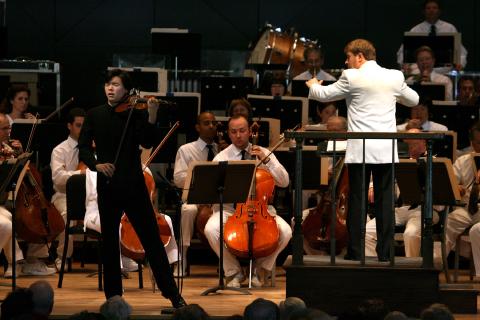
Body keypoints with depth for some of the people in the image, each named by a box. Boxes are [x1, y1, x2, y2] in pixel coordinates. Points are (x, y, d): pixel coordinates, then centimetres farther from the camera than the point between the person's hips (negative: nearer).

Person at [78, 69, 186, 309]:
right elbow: (83, 147, 4)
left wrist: (152, 116, -28)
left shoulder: (136, 113, 0)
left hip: (133, 185, -2)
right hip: (107, 187, 2)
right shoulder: (95, 115, 7)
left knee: (152, 239, -2)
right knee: (109, 241, 7)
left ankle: (172, 293, 0)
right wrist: (95, 164, -15)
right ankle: (113, 294, 16)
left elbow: (147, 142, -13)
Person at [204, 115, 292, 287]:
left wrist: (266, 161, -8)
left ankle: (259, 269, 0)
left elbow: (284, 182, 3)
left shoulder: (264, 153, 9)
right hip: (229, 209, -1)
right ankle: (234, 272, -9)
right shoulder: (221, 158, 5)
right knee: (211, 229, -32)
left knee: (285, 231, -25)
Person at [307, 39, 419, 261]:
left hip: (360, 150, -3)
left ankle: (354, 252, 3)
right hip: (386, 150, 3)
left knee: (356, 200, 2)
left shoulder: (352, 77, -6)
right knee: (385, 201, 5)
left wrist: (313, 86, 28)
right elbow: (413, 100, 21)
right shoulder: (395, 77, 6)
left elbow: (324, 95, 6)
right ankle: (385, 251, 5)